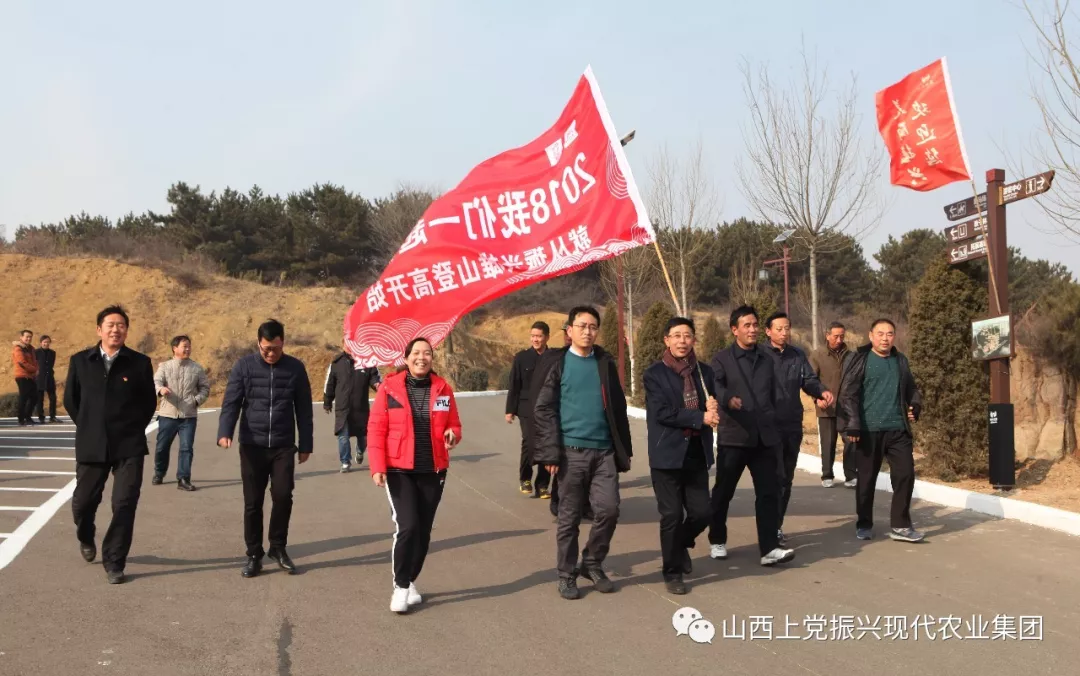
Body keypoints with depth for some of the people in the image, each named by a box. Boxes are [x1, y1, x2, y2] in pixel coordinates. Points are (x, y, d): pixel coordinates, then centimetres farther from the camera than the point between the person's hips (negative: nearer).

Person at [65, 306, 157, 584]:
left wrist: (134, 428, 3)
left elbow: (149, 402, 6)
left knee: (124, 505, -5)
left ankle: (114, 562, 9)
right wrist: (87, 427, 10)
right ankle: (86, 538, 45)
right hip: (91, 446, 2)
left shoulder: (140, 363, -2)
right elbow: (70, 399, 12)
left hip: (129, 446, -2)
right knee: (83, 501, 12)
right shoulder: (80, 361, 2)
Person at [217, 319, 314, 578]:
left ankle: (278, 547, 14)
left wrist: (305, 444, 5)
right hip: (252, 445, 0)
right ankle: (254, 554, 17)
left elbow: (304, 409, 6)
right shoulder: (244, 366, -1)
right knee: (253, 502, 4)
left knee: (283, 496, -7)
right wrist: (225, 432, -20)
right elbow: (231, 402, -4)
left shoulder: (295, 368, 2)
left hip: (284, 446, 0)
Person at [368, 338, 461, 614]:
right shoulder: (390, 387, -4)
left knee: (424, 530, 9)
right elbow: (376, 429, -5)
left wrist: (453, 434, -13)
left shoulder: (443, 388, 4)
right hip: (399, 470, -3)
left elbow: (454, 425, 11)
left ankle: (411, 581, 27)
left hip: (433, 471, 3)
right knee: (407, 526, -14)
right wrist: (378, 467, -13)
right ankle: (400, 586, 2)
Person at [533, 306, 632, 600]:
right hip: (572, 451, -3)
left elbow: (618, 407, 13)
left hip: (605, 451, 3)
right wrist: (551, 452, -10)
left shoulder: (605, 362, 11)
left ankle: (592, 564, 19)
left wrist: (624, 448, 9)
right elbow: (543, 410, -4)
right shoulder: (556, 362, 0)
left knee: (608, 509, -2)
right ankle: (567, 575, 18)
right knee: (569, 517, 4)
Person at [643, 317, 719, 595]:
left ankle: (680, 544, 35)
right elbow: (662, 413, -16)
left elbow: (712, 410, 12)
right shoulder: (654, 374, -5)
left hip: (697, 454, 4)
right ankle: (673, 572, 18)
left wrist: (713, 408, -12)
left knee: (702, 512, 4)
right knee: (672, 515, 1)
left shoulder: (704, 372, 10)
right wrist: (700, 417, -15)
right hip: (668, 454, -4)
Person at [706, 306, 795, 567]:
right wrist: (728, 399, -40)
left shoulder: (767, 358, 13)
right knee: (723, 492, 8)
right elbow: (714, 387, -19)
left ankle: (769, 549, -2)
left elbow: (773, 394, 18)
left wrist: (772, 424, 16)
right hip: (733, 436, -3)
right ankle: (717, 541, 26)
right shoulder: (721, 359, -1)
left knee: (769, 492, -3)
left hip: (765, 437, 3)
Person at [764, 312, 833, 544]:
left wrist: (822, 391, -16)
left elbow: (809, 380, 5)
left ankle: (777, 524, 25)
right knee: (776, 477, -9)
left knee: (787, 479, 13)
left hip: (793, 425, 6)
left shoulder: (798, 355, 9)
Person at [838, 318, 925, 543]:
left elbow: (911, 389, 23)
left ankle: (900, 526, 8)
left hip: (898, 429, 4)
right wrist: (852, 424, -16)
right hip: (869, 430, -4)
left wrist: (915, 406, 3)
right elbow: (848, 394, -9)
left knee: (905, 474, -2)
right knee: (866, 479, 6)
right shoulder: (860, 359, -3)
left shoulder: (901, 360, 12)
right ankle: (864, 525, 20)